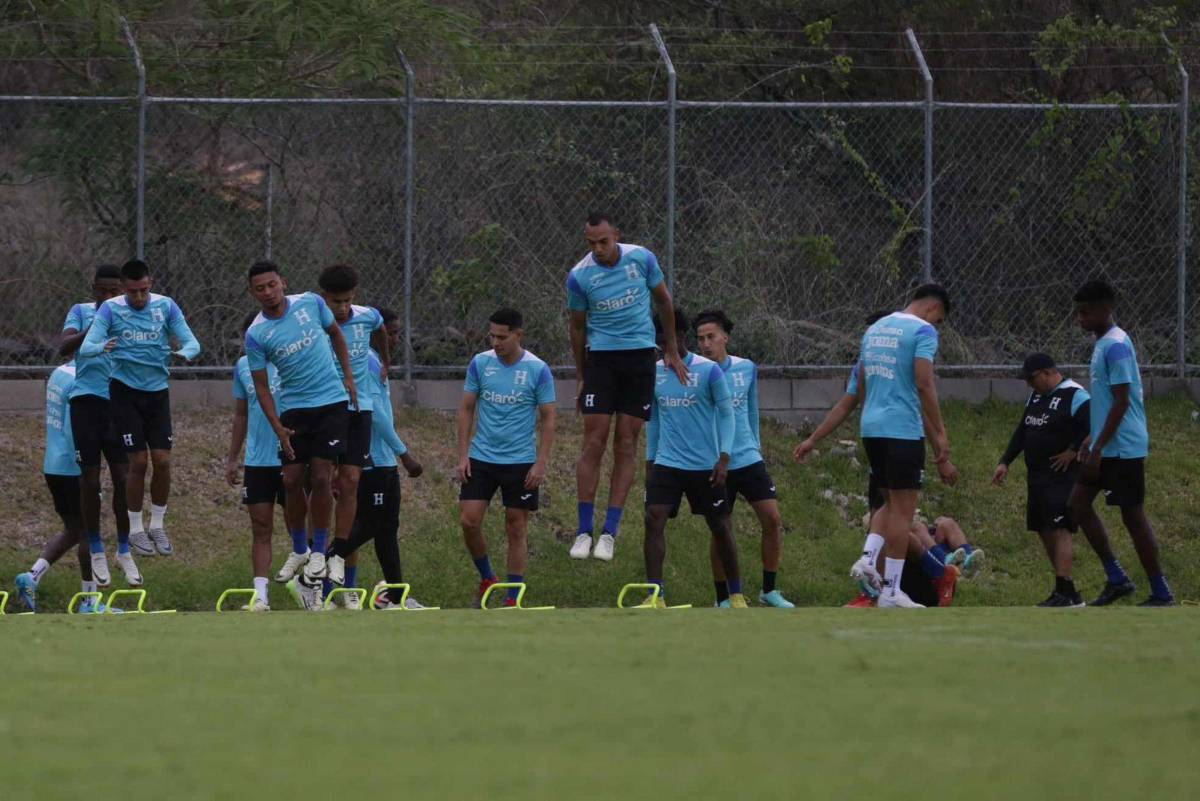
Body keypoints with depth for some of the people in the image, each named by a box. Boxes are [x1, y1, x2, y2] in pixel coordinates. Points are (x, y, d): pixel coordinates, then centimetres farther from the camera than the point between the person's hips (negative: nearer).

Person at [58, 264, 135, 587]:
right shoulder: (81, 312, 5)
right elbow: (64, 347, -11)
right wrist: (92, 329, -26)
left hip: (119, 402, 2)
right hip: (86, 400, -2)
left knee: (123, 477, -1)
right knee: (90, 479, 1)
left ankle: (124, 551, 11)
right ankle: (96, 551, 11)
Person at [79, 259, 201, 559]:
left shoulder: (165, 306, -3)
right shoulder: (110, 309, -9)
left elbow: (192, 343, -5)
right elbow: (86, 348, -16)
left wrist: (185, 353, -30)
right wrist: (102, 347, -40)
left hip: (157, 391, 2)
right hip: (125, 391, -2)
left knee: (162, 461, -3)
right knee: (138, 462, -6)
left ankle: (158, 524, 16)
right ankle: (135, 529, 9)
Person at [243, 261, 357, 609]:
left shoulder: (311, 303, -4)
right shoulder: (256, 334, -6)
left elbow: (335, 333, 15)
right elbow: (261, 387, -2)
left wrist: (348, 377, 9)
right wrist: (278, 428, -12)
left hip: (331, 401, -1)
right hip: (293, 409, 1)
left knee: (321, 478, -9)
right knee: (292, 480, -2)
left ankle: (320, 552, 2)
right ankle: (299, 552, 15)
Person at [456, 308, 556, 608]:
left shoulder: (538, 370, -6)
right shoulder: (480, 364, 1)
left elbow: (548, 419, -3)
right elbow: (466, 409, 7)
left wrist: (541, 464, -9)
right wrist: (462, 455, 1)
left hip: (521, 462, -2)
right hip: (481, 458, 2)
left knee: (516, 529, 2)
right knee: (469, 520, -6)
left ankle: (513, 599, 9)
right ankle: (486, 579, 17)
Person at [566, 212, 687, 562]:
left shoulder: (641, 258, -6)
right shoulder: (579, 276, -7)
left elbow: (664, 301, 9)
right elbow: (578, 328, 5)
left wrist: (672, 352, 10)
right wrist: (580, 379, 8)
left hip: (640, 357, 1)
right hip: (601, 358, -1)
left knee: (626, 444, -1)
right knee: (594, 441, -7)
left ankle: (610, 532, 0)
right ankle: (585, 530, -3)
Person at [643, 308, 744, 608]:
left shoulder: (708, 370, -7)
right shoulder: (655, 373, 5)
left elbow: (727, 414, -5)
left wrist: (723, 459, -12)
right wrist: (649, 462, 14)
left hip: (705, 467, -3)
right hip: (666, 463, 3)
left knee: (720, 527, 7)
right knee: (654, 519, -15)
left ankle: (736, 594, 22)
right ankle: (656, 595, -15)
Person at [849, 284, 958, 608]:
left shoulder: (875, 329, 18)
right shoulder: (923, 331, -6)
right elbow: (924, 384, -15)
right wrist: (940, 436, -13)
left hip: (871, 427, 7)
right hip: (903, 429, -7)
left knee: (892, 502, 20)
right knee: (903, 508, -2)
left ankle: (868, 557, -1)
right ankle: (891, 591, -3)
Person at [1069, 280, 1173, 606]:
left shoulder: (1116, 346, -17)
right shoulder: (1102, 344, 13)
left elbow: (1121, 401, -21)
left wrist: (1098, 448, -21)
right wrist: (1091, 440, 22)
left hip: (1123, 448, -10)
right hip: (1105, 448, 10)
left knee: (1132, 514, -4)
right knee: (1079, 503, 8)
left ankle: (1161, 592, 3)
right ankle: (1116, 578, 13)